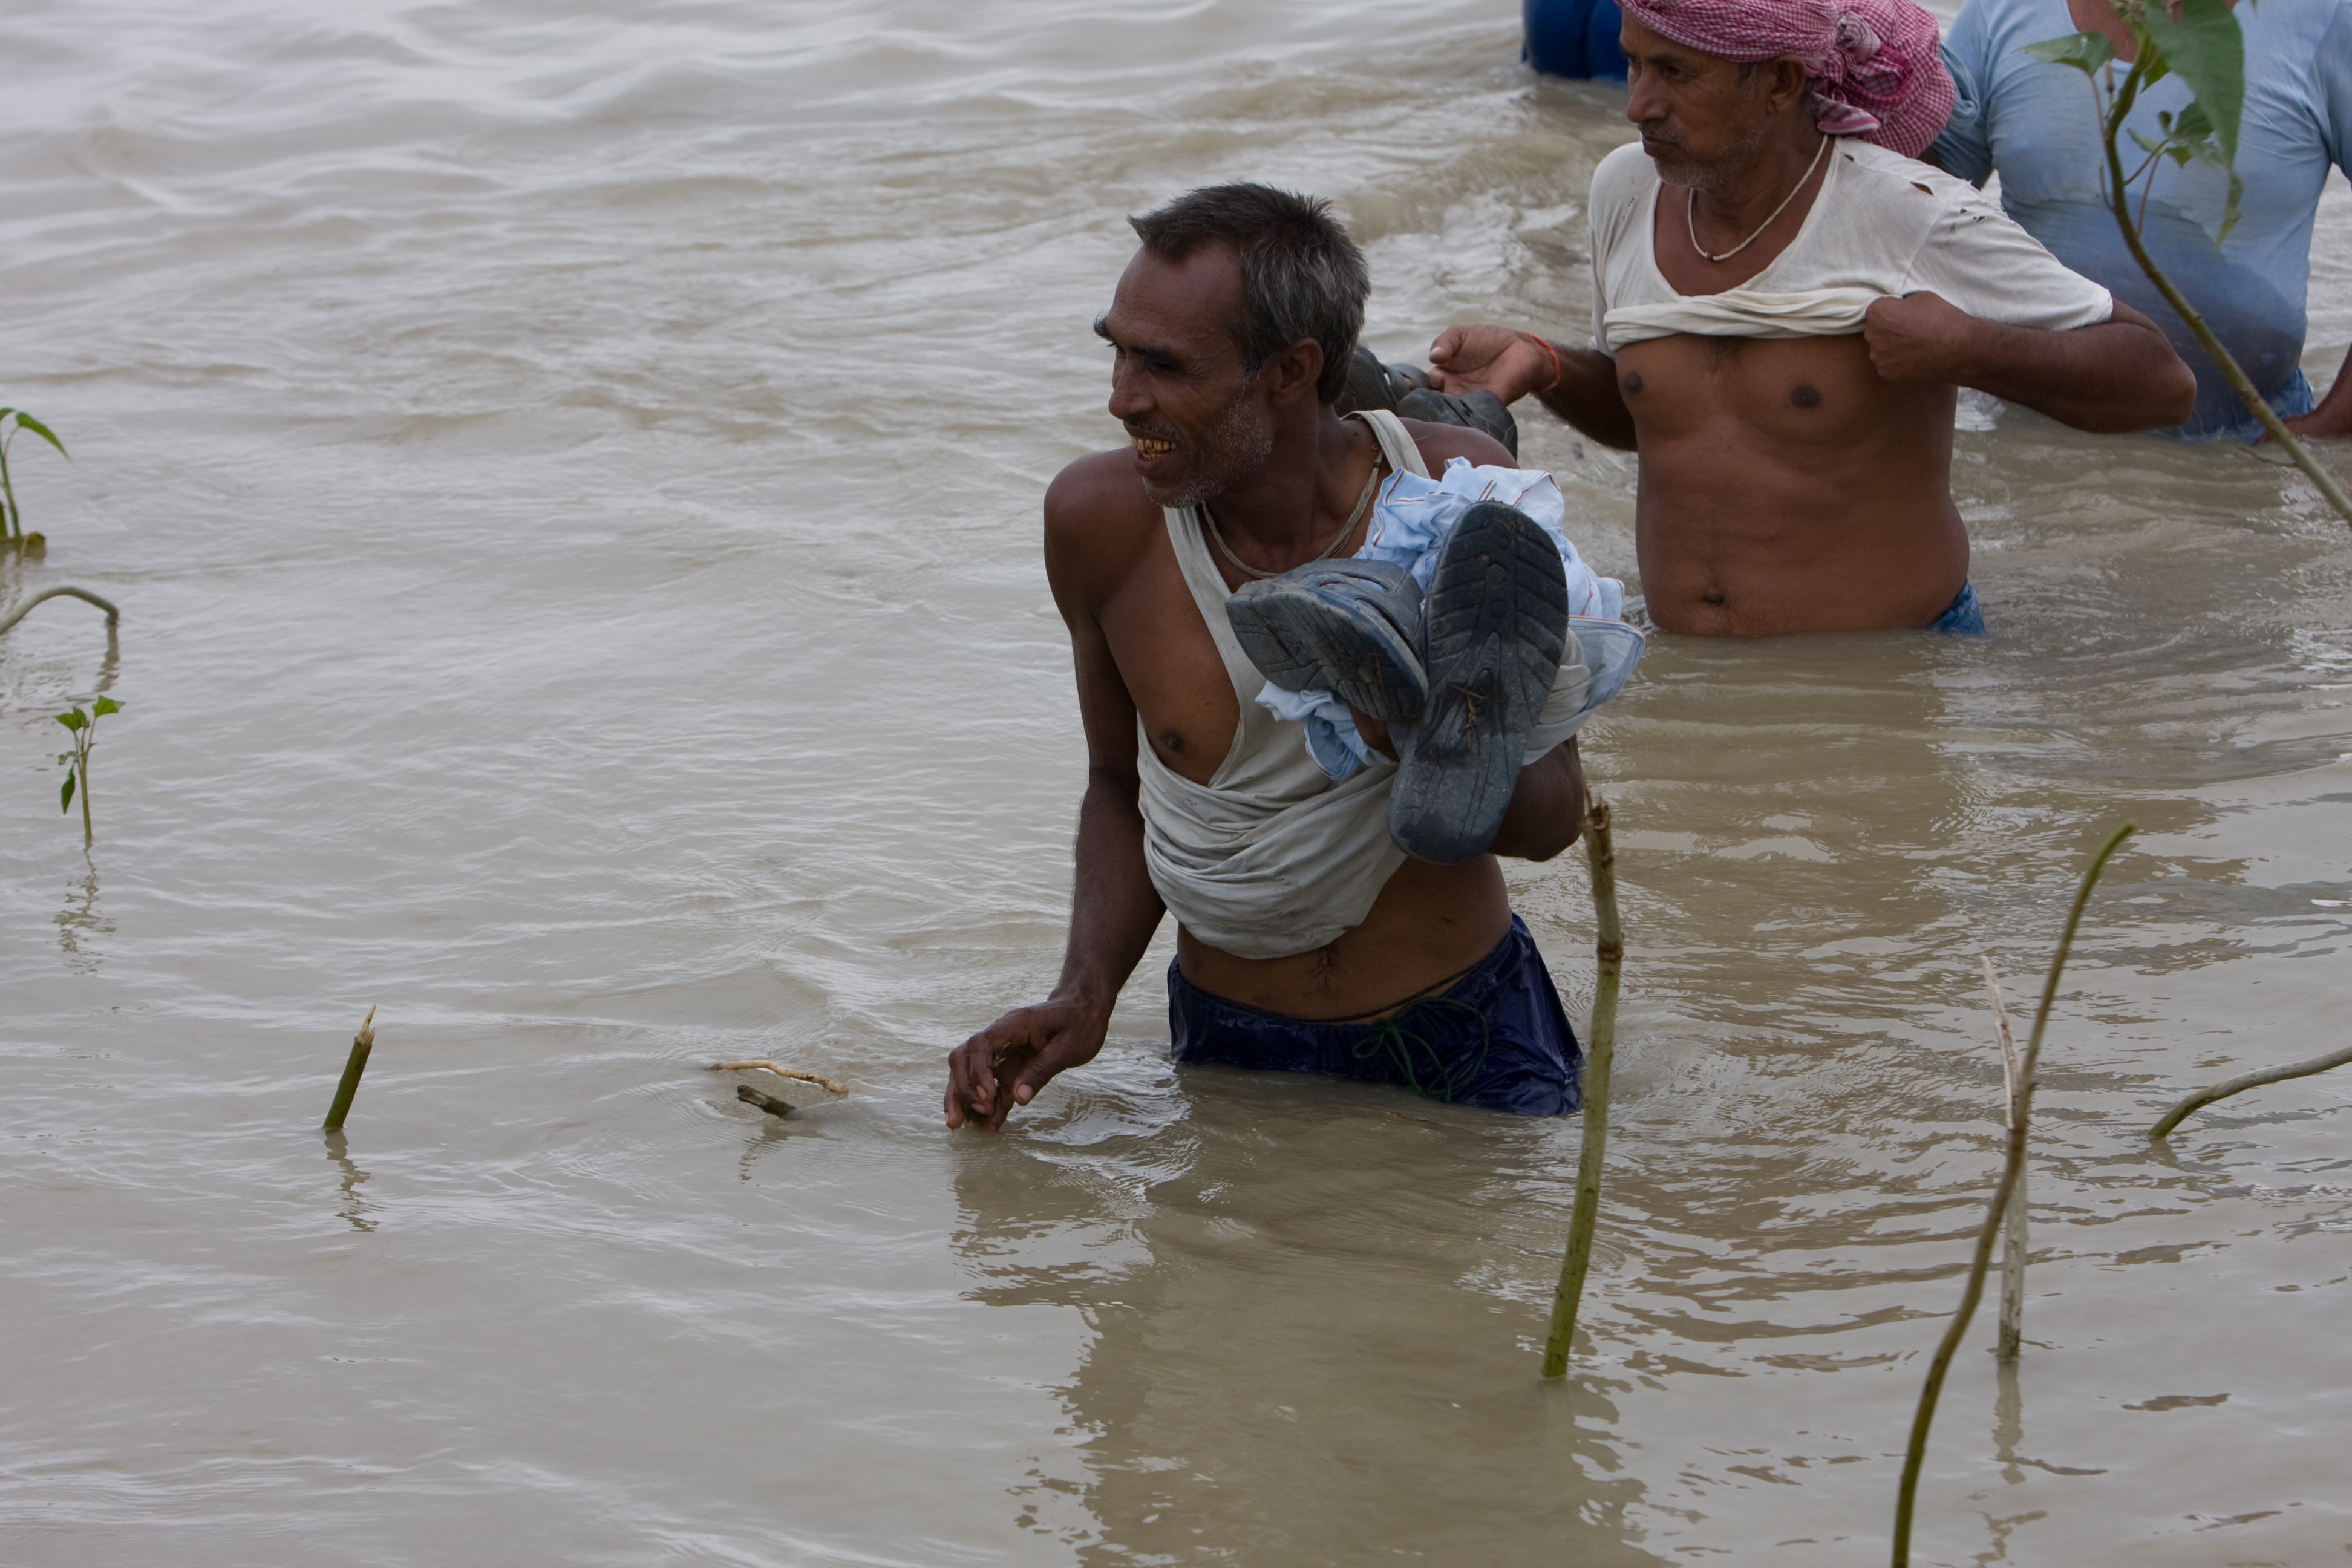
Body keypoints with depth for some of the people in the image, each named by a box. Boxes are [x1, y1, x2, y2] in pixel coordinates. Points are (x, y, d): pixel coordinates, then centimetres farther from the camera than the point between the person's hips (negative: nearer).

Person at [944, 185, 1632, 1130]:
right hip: (1236, 1052, 3)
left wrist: (1445, 759, -30)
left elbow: (1556, 813, -7)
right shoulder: (1100, 520, -9)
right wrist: (1084, 996, -7)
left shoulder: (1462, 493, -13)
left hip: (1464, 1043, -3)